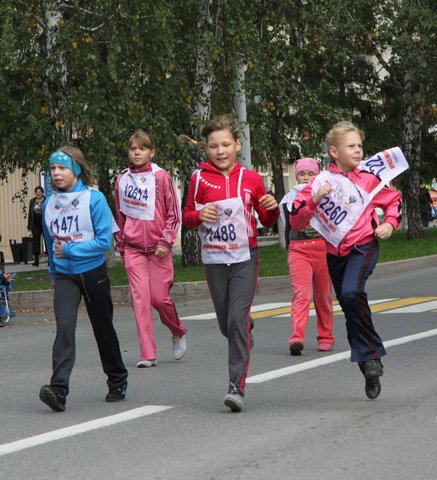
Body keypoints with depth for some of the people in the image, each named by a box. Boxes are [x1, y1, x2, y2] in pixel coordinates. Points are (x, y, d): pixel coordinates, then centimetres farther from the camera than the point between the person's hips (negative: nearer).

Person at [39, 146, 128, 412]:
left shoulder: (94, 198, -11)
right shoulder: (50, 203, 3)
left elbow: (105, 240, -16)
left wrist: (70, 250, -19)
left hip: (93, 271, -2)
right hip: (64, 275, 2)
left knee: (103, 328, 12)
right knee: (64, 327, -16)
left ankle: (118, 381, 31)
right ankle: (59, 388, -26)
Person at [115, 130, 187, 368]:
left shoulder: (161, 177, -4)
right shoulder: (122, 180, 6)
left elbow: (174, 214, -3)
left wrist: (166, 242, -10)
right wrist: (121, 244, 17)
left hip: (158, 248, -2)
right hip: (133, 248, 3)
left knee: (159, 297, -3)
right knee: (140, 297, -5)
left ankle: (178, 333, 29)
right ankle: (147, 354, -5)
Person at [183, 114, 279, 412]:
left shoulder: (251, 178, 2)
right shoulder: (200, 178, 1)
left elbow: (268, 222, 11)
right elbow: (187, 217, 8)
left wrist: (272, 208, -10)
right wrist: (199, 215, -13)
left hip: (245, 257, -2)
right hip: (214, 259, 2)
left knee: (238, 320, -15)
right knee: (226, 324, 8)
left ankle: (237, 387, -16)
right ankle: (248, 331, 45)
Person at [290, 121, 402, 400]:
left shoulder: (369, 178, -1)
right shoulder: (320, 182, -1)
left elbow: (394, 200, 17)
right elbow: (297, 222, -5)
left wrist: (389, 223, 0)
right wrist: (314, 200, -19)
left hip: (363, 246, -3)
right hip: (335, 252, 3)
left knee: (352, 293, -29)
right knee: (350, 311, 8)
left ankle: (371, 355, -18)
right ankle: (371, 370, 21)